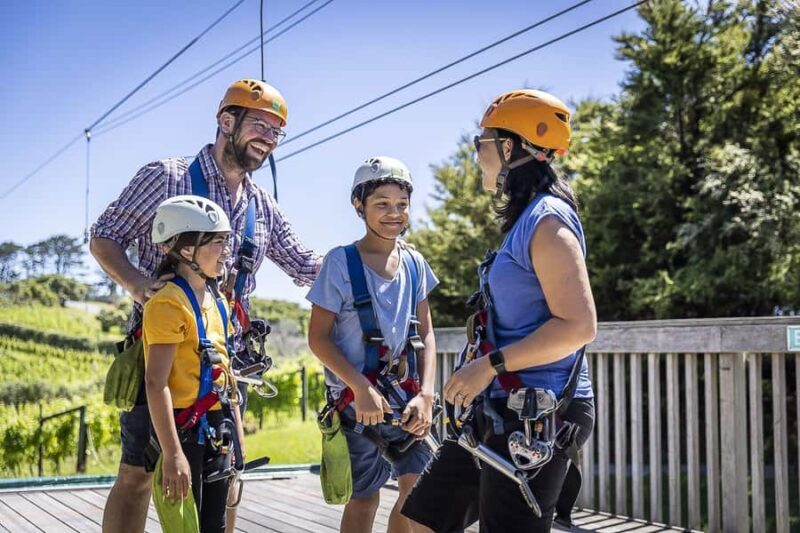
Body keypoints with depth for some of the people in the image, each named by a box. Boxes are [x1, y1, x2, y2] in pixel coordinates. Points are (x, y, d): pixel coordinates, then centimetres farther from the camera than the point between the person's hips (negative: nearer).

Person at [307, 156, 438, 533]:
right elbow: (318, 337, -10)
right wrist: (361, 388, -19)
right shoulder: (341, 261, -8)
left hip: (405, 399, 4)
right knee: (364, 498, 4)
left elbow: (425, 334, 7)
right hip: (356, 399, -4)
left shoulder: (414, 262, 6)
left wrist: (425, 394, -6)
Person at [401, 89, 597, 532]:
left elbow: (579, 325, -22)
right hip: (501, 410, 10)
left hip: (536, 417, -10)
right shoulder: (525, 220, 15)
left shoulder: (547, 220, -14)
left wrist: (490, 365, -20)